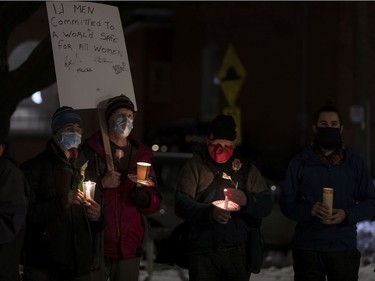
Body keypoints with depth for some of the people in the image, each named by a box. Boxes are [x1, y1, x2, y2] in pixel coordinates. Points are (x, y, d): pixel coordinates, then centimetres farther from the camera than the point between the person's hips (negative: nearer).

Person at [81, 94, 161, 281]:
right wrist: (101, 184, -15)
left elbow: (153, 204, 9)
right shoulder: (91, 150, 2)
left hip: (129, 245, 3)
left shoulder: (142, 154, 12)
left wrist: (141, 190, -12)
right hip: (96, 244, -3)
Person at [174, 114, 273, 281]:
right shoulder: (195, 166, 5)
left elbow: (267, 204, 7)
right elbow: (181, 204, -7)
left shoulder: (246, 168, 14)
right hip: (203, 253, -3)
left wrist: (247, 201, -15)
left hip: (238, 253, 3)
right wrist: (209, 212, -25)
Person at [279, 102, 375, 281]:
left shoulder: (355, 163, 8)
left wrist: (347, 214, -11)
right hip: (307, 249, -1)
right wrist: (310, 210, -16)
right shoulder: (300, 163, 6)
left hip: (345, 248, 1)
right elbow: (286, 203, 4)